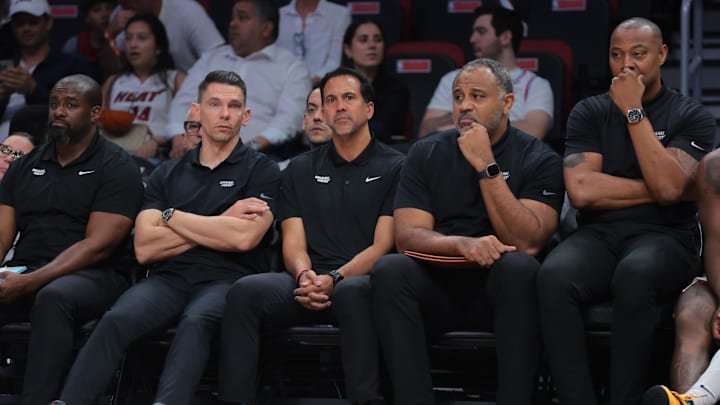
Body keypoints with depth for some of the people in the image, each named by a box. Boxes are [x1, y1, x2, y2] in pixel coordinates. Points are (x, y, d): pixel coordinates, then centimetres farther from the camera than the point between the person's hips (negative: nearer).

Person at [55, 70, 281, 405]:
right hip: (170, 277, 3)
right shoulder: (167, 174, 19)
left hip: (227, 280, -3)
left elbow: (243, 237, -9)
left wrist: (172, 216, 2)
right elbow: (144, 248, 6)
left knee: (196, 323, -37)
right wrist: (220, 224, -1)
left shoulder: (262, 170, 9)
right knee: (116, 320, -29)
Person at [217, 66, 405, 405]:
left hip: (363, 279, -3)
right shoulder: (301, 170, 20)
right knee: (246, 291, -27)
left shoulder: (394, 167, 8)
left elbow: (383, 245, -2)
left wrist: (335, 279, -19)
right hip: (310, 282, 3)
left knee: (353, 292, -40)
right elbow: (293, 242, 11)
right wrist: (305, 275, -14)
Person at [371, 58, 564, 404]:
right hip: (437, 287, 2)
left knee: (520, 267, -35)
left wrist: (486, 166, -15)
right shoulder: (426, 154, 8)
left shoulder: (539, 160, 1)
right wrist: (462, 244, -24)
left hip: (499, 289, -2)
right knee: (390, 268, -28)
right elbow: (408, 236, -3)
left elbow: (528, 243, -13)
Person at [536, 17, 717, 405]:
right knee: (554, 275, -33)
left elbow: (668, 188, -12)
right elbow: (581, 191, -3)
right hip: (598, 236, 2)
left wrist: (634, 112, -8)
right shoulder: (589, 112, 12)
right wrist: (655, 188, -3)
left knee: (636, 274, -39)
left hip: (664, 239, -2)